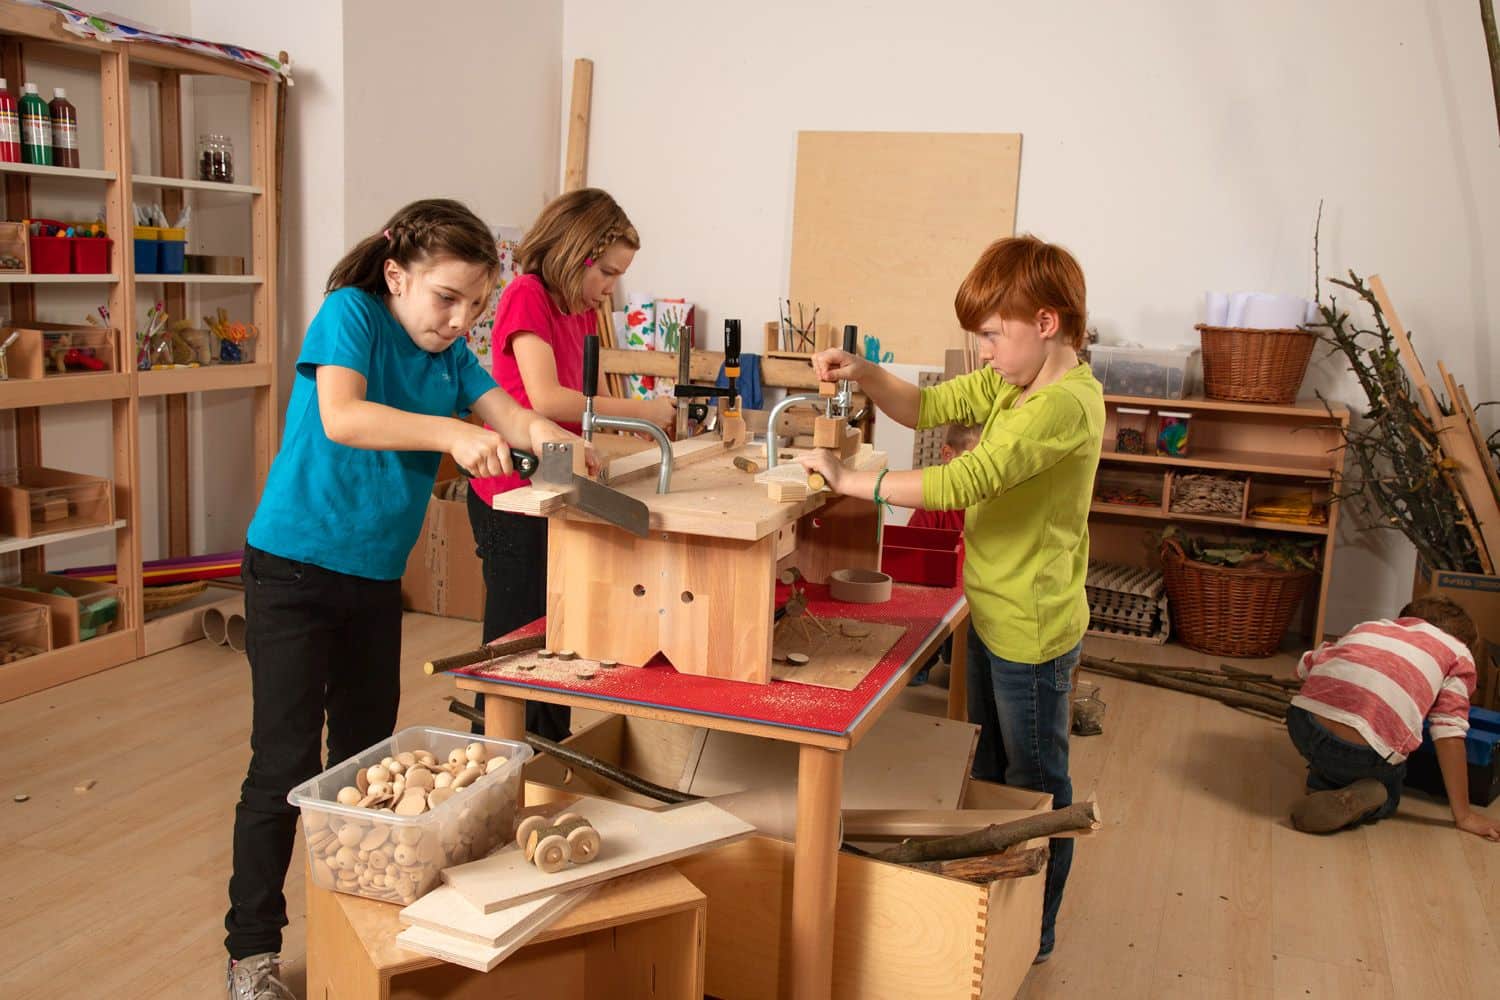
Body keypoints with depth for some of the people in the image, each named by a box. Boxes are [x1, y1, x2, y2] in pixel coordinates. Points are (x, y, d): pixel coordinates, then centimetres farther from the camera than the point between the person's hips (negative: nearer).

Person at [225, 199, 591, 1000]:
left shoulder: (450, 353, 4)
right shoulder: (350, 312, -14)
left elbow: (507, 416, -7)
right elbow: (340, 417, -31)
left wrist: (540, 433, -31)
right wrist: (451, 433, -43)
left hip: (377, 576, 7)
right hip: (293, 569, -6)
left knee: (368, 751, 16)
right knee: (286, 762, -3)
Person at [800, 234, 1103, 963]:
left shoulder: (1064, 404, -27)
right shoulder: (1011, 382, 3)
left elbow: (961, 482, -34)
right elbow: (926, 408, 8)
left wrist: (846, 480, -27)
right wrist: (863, 374, -11)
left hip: (1032, 628, -10)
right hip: (992, 611, 10)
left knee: (1035, 782, 10)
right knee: (989, 768, 23)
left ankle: (1034, 934, 29)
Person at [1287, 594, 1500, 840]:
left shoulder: (1371, 626, 31)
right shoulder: (1459, 654, 19)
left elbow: (1306, 664, 33)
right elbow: (1449, 733, 9)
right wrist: (1464, 815, 12)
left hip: (1303, 723, 4)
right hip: (1363, 753, -4)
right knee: (1386, 797, 30)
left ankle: (1322, 782, 11)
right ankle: (1357, 800, -1)